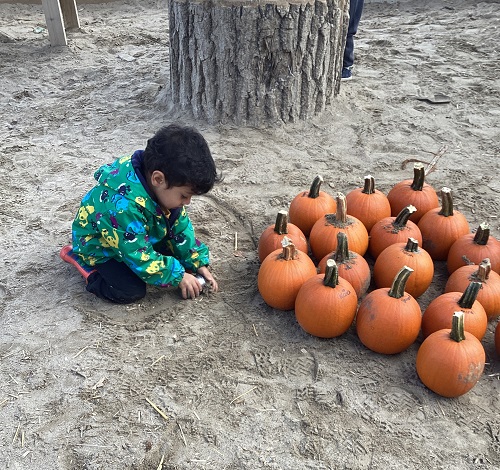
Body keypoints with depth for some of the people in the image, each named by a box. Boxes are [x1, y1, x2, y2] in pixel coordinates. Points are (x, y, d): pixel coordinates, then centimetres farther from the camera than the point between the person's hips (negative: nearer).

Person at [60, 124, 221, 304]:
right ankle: (78, 257, -2)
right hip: (99, 246, -7)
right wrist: (178, 276, -25)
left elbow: (180, 226, -7)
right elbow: (140, 257, -33)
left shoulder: (161, 186, -20)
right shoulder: (122, 206, -43)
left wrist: (198, 262, -10)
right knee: (131, 291, -22)